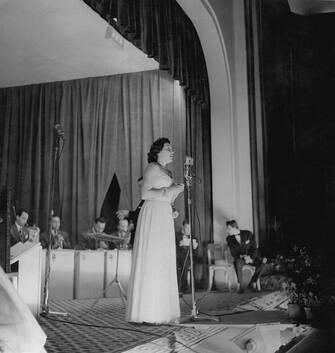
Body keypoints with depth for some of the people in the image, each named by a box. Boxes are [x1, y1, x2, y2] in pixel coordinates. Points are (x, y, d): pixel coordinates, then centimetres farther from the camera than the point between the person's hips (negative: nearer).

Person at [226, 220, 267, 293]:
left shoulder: (248, 234, -11)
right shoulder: (229, 239, -6)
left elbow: (254, 248, -9)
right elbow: (233, 253, -6)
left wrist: (251, 259, -25)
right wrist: (243, 257, -25)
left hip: (251, 257, 1)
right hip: (239, 258, 0)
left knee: (262, 264, -28)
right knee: (237, 263, -37)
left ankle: (252, 283, -9)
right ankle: (240, 286, -23)